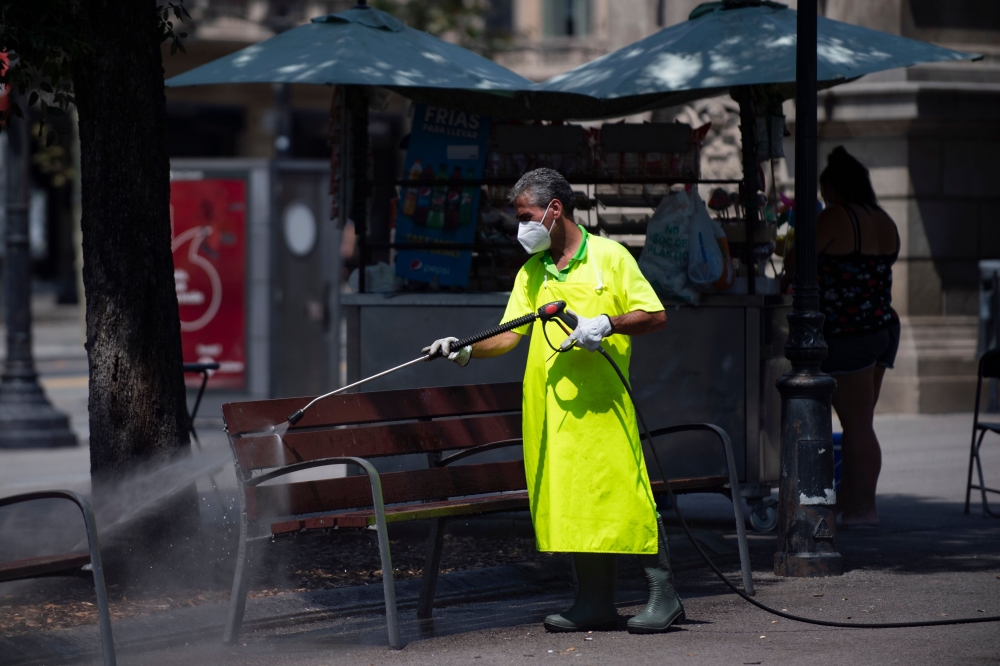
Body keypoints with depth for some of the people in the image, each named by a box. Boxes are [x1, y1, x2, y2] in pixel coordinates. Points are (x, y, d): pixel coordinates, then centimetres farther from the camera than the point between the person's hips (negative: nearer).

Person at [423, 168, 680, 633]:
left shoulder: (609, 256, 2)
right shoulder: (531, 273, 17)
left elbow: (655, 316, -1)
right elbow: (511, 334, 10)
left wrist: (606, 324, -16)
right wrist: (468, 352, -6)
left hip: (602, 400, -5)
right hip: (549, 403, 5)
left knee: (623, 495, -8)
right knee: (570, 500, 3)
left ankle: (663, 596, -2)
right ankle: (596, 603, 9)